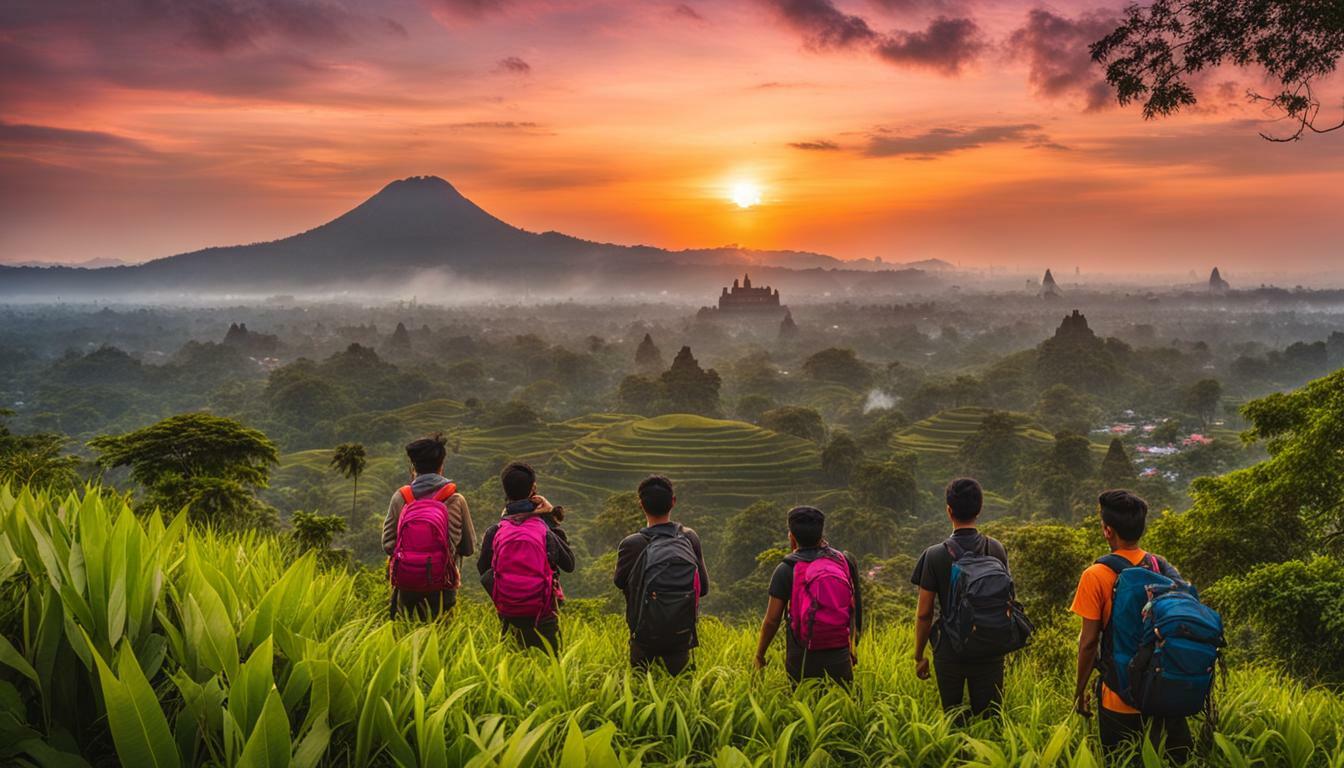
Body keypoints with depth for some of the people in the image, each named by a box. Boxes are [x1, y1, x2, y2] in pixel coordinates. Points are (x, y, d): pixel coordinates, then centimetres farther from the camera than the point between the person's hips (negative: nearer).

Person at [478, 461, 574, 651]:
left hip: (508, 615, 2)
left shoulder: (494, 531, -6)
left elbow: (483, 571, 6)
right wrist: (554, 522, -1)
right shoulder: (546, 530, -10)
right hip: (543, 615, -2)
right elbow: (569, 565, 0)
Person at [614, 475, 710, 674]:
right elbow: (704, 588, 3)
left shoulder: (631, 544, -15)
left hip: (646, 638, -2)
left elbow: (620, 583, 4)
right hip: (683, 637, 2)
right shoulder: (690, 538, -6)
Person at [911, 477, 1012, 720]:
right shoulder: (997, 550, -2)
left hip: (950, 652, -2)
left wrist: (919, 656, 4)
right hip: (990, 651, 2)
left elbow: (924, 613, -7)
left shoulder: (935, 555, -10)